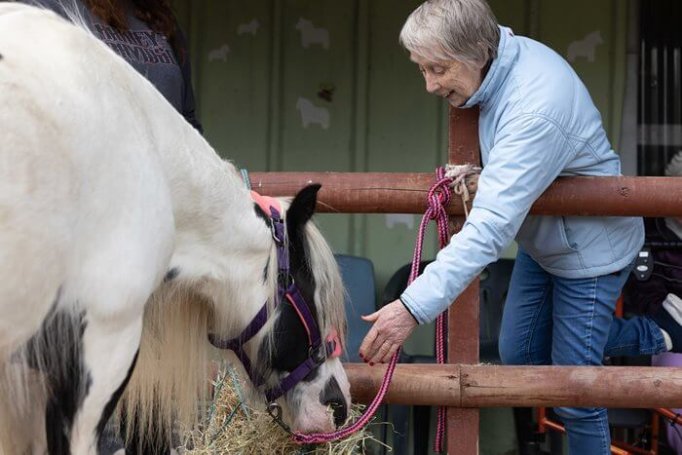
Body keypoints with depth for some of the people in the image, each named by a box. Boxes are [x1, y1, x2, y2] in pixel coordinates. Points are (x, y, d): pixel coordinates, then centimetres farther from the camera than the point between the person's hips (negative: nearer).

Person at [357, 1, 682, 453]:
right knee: (520, 354, 18)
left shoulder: (536, 110, -38)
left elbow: (490, 229, -44)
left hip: (590, 250, -9)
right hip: (539, 241, 9)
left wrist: (413, 307, -48)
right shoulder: (510, 50, -12)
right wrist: (469, 171, -2)